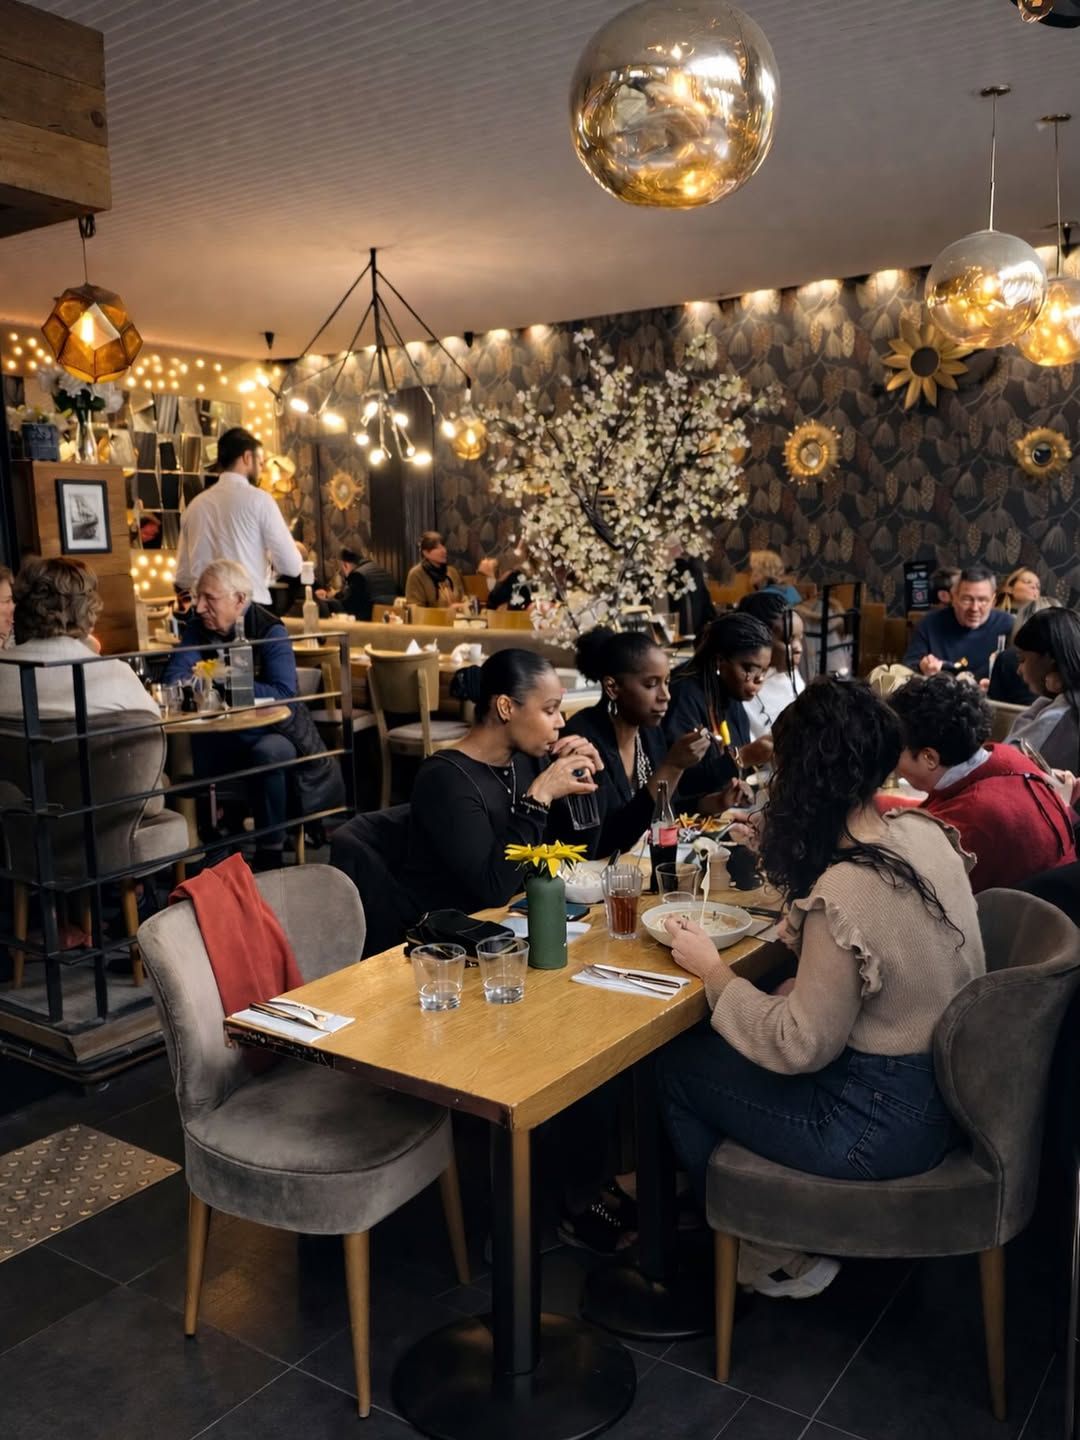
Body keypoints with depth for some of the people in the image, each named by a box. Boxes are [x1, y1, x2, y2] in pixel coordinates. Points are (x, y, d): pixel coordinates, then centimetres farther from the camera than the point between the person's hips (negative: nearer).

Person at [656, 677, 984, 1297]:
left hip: (882, 1124, -8)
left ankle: (776, 1254, 25)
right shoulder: (927, 833, -7)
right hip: (941, 1083, 8)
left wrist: (713, 971, -10)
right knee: (710, 1044, 19)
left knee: (677, 1068, 7)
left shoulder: (843, 893, -32)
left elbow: (799, 1048, -21)